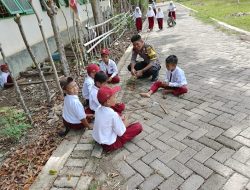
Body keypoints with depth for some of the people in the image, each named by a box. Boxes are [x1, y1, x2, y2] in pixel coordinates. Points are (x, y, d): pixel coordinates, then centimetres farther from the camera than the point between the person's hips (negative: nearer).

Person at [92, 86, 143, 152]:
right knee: (138, 126, -8)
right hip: (110, 145, -7)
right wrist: (125, 124, 1)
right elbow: (120, 133, -17)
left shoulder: (98, 109, -5)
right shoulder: (113, 114, -28)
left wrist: (119, 119, 4)